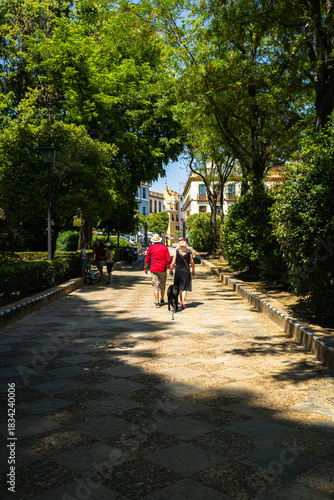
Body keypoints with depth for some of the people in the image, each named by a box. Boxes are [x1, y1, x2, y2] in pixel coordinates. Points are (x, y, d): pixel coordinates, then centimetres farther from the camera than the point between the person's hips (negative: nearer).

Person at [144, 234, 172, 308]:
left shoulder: (151, 248, -1)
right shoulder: (164, 247, 1)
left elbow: (147, 259, 1)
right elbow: (168, 259, -2)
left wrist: (145, 267, 15)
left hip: (154, 269, -1)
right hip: (163, 269, 2)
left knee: (155, 286, -1)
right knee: (162, 285, 18)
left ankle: (157, 302, -10)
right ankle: (162, 299, 32)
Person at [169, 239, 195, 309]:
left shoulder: (177, 251, -5)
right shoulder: (189, 252, -2)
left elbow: (173, 263, -6)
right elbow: (192, 262, 3)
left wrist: (170, 270, 8)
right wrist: (193, 271, 16)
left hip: (178, 271, 0)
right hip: (186, 271, 0)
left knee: (180, 287, 16)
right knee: (185, 288, 3)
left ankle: (181, 301, 24)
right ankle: (183, 302, -11)